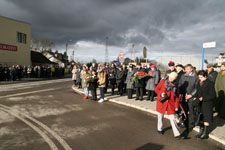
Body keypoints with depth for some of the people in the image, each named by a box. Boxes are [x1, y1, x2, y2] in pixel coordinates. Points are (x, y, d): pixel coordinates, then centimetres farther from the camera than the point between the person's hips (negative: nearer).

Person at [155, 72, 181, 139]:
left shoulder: (175, 85, 3)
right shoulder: (163, 82, -3)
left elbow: (176, 96, 6)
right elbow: (156, 89, 2)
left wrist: (176, 106, 0)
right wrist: (161, 93, -17)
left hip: (170, 103, 1)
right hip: (162, 102, -1)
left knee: (172, 118, -3)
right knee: (160, 116, 13)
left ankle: (176, 134, 1)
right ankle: (159, 129, 36)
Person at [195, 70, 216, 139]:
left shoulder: (210, 83, -13)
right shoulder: (199, 82, 8)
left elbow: (213, 95, -14)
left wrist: (203, 98, -19)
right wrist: (196, 98, 3)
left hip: (207, 104, -6)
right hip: (200, 103, 7)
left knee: (206, 119, 2)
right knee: (201, 118, 13)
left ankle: (205, 133, 14)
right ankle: (201, 131, 26)